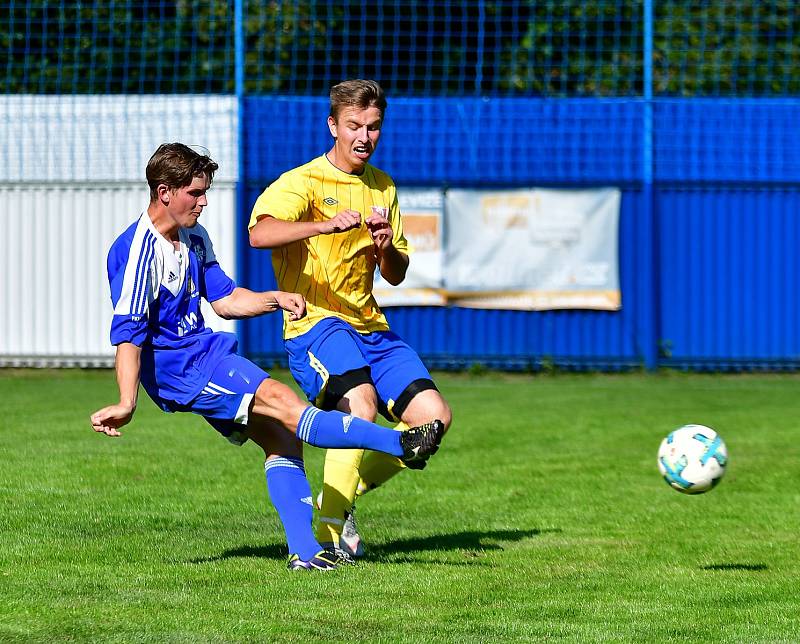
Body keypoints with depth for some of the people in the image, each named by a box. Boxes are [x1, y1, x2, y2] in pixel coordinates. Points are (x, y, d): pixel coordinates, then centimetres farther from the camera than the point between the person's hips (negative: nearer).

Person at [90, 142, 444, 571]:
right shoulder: (136, 250, -16)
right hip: (175, 368, -10)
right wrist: (126, 404, -27)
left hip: (202, 351, 10)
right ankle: (400, 444, -28)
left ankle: (304, 551, -3)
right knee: (281, 401, -20)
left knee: (279, 436, 0)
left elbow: (225, 300, 21)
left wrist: (275, 299, 3)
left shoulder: (194, 239, 12)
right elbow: (128, 331, -21)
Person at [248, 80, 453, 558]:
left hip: (369, 326, 7)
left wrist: (387, 249, -5)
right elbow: (260, 233, -25)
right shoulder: (304, 182, -6)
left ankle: (344, 491, 11)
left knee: (433, 416, -9)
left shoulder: (383, 188, 15)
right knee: (362, 402, -31)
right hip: (315, 323, -7)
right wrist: (324, 226, -39)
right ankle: (330, 526, -19)